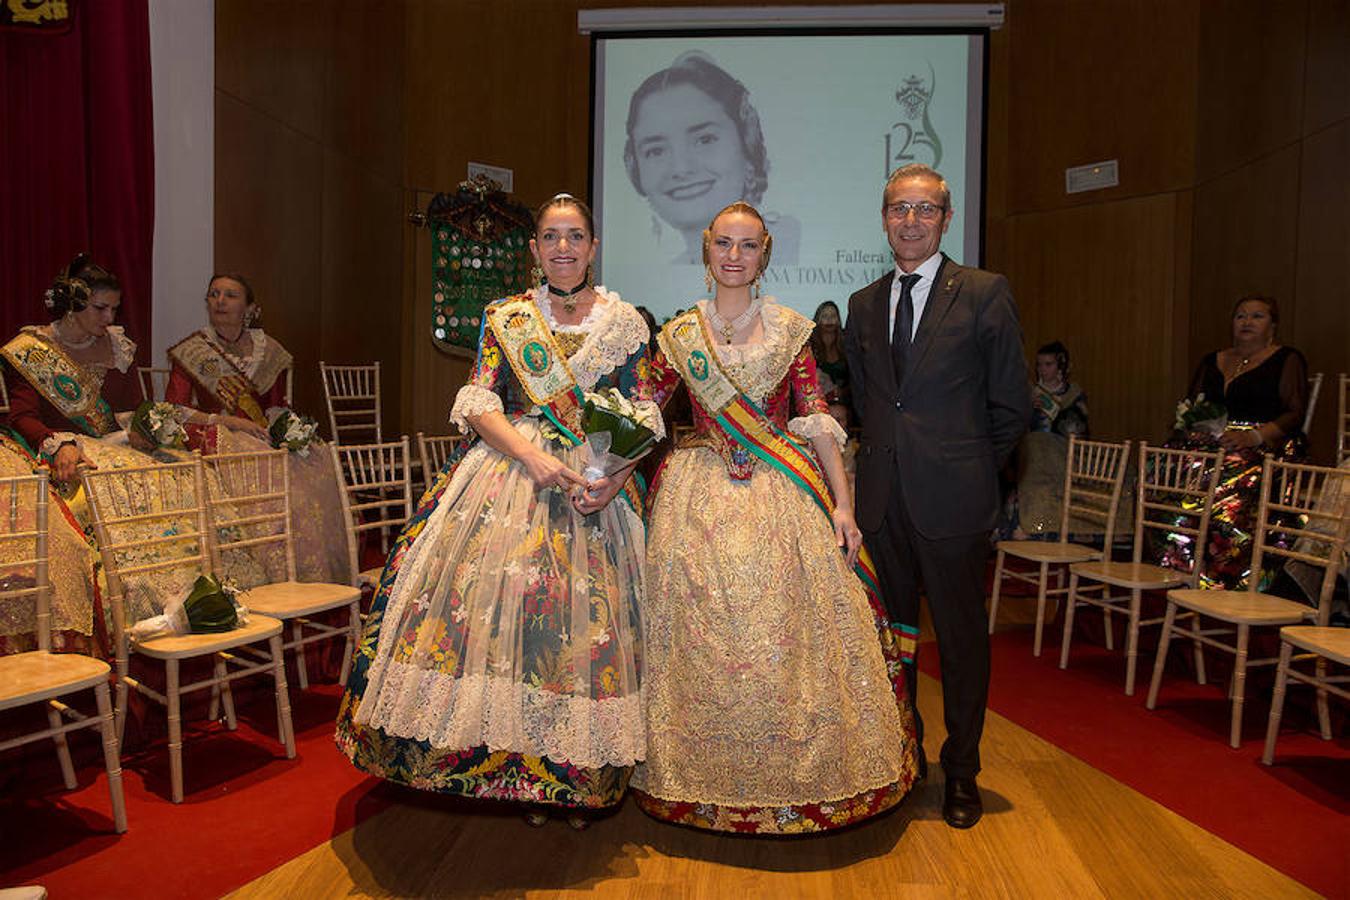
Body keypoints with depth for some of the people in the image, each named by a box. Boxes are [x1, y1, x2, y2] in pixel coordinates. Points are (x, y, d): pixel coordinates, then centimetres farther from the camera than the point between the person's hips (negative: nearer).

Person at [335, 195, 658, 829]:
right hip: (509, 473, 0)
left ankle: (579, 779, 13)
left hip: (597, 484, 0)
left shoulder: (626, 323, 8)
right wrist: (532, 457, -16)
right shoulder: (505, 318, 8)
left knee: (586, 618, -1)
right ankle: (521, 771, 8)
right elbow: (480, 402, 0)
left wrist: (618, 477, -14)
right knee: (499, 598, -8)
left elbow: (643, 416, 4)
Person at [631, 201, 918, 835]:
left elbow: (818, 423, 1)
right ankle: (709, 781, 22)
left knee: (783, 633, -1)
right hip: (699, 498, 1)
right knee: (703, 639, 3)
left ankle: (795, 780, 19)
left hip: (783, 497, -1)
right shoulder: (679, 335, 7)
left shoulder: (788, 330, 4)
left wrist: (842, 505, -6)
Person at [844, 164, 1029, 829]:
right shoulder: (864, 305, 12)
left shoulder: (984, 293, -3)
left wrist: (967, 470, 1)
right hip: (881, 497, 4)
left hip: (952, 499, -4)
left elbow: (1010, 406, -2)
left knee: (961, 637, 8)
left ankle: (962, 774, 25)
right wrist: (887, 457, 10)